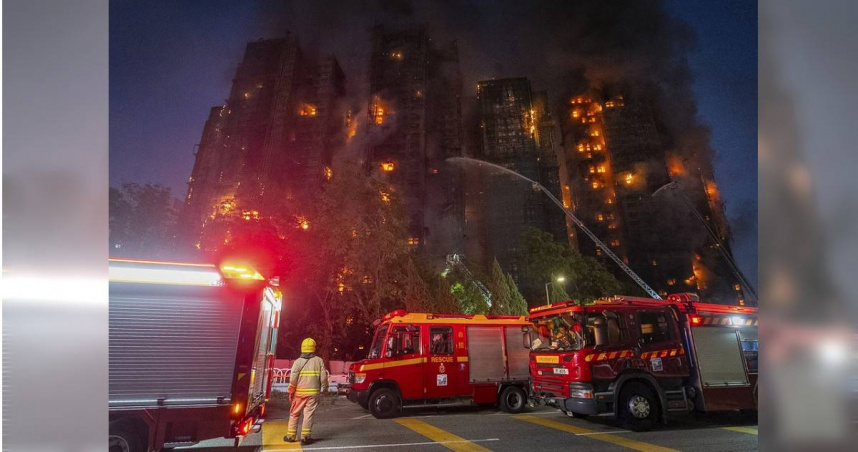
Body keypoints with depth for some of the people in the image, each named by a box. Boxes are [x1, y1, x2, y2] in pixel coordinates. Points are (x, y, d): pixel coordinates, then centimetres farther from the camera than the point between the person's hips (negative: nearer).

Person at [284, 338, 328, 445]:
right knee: (308, 414, 6)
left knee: (294, 414, 15)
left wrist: (291, 392, 4)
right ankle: (305, 437, 7)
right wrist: (324, 389, 12)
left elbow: (293, 379, -7)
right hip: (313, 392, 0)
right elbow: (323, 377, -2)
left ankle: (291, 435, 22)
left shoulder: (298, 361, -4)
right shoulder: (319, 361, -2)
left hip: (299, 393, 0)